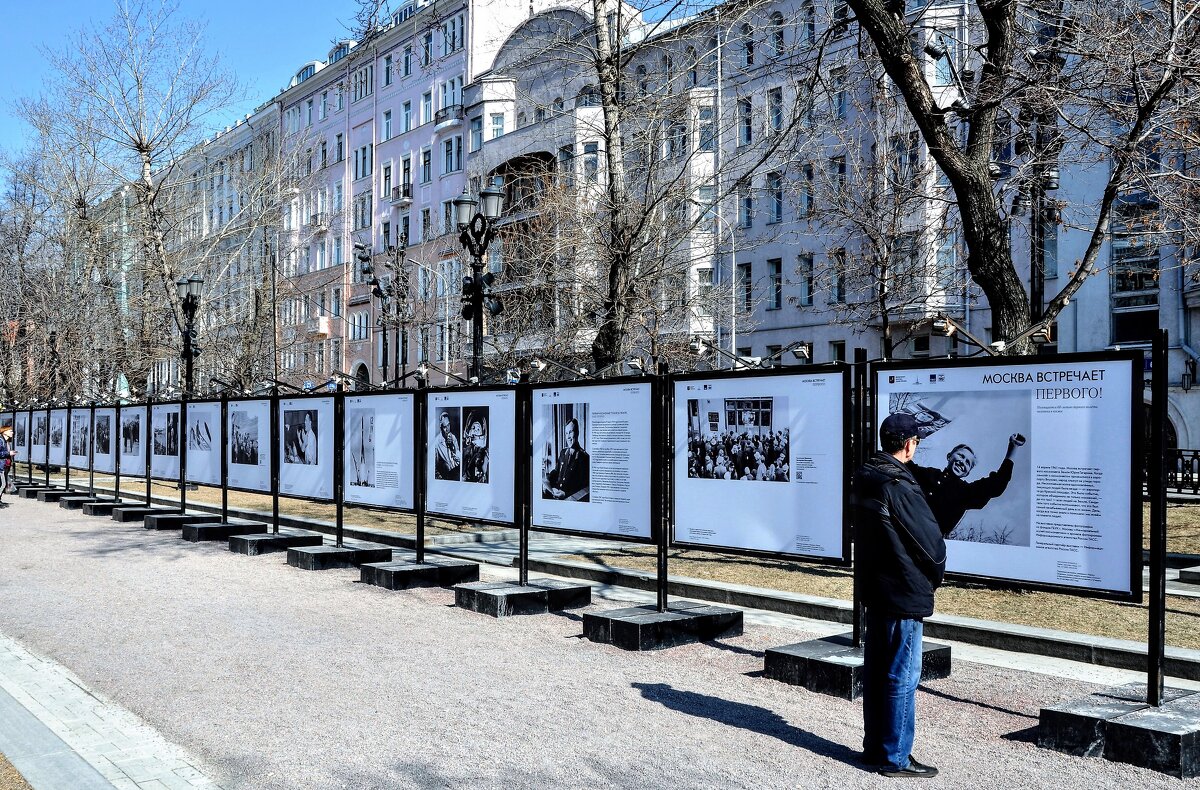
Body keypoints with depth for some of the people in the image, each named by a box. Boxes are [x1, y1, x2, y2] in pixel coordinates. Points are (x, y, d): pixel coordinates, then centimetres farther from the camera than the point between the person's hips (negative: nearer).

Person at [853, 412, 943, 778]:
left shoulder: (864, 479, 5)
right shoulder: (899, 485, -22)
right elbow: (931, 539, -17)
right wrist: (936, 575, 4)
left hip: (875, 589, 9)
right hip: (904, 594, -9)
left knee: (876, 671, 16)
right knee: (902, 677, 1)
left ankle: (874, 746, 27)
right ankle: (895, 758, 8)